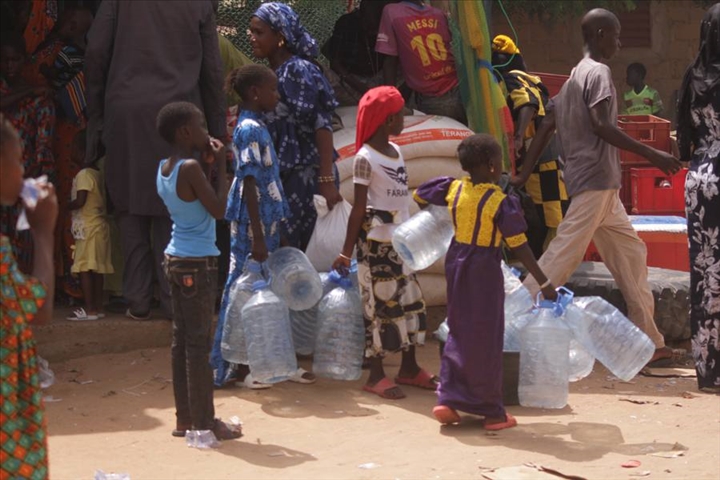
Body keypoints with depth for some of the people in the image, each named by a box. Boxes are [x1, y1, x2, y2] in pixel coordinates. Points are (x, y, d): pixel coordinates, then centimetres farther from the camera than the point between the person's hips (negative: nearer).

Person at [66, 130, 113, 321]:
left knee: (84, 268, -8)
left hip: (88, 227, -9)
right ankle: (98, 307, 13)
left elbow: (80, 201, -19)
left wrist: (64, 207, -4)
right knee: (96, 269, 11)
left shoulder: (84, 174, -12)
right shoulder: (98, 174, 13)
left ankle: (89, 310, -10)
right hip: (100, 225, 9)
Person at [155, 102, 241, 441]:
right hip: (198, 262, -9)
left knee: (182, 339, 11)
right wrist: (220, 167, -7)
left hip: (176, 259, 9)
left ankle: (185, 418, 17)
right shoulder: (190, 169, -16)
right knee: (199, 343, -4)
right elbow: (218, 210, -14)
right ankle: (205, 422, 0)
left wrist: (207, 165, 12)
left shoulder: (164, 168, 9)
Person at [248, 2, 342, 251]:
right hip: (279, 177, 8)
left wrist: (327, 181, -23)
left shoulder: (297, 71, -12)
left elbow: (321, 124, -18)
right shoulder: (271, 74, 12)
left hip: (303, 177, -8)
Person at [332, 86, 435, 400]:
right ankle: (376, 376, 4)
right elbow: (359, 208, -14)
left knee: (410, 300, 11)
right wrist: (347, 251, -14)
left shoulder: (395, 151, 11)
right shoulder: (365, 158, -13)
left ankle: (409, 368, 21)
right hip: (376, 241, -8)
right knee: (380, 304, -3)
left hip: (399, 241, 8)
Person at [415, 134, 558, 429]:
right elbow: (520, 248, -17)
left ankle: (447, 399, 9)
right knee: (485, 339, 3)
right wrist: (544, 283, -12)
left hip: (456, 264, 5)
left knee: (459, 333, 18)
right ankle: (492, 413, 12)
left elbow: (420, 196, 13)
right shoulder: (500, 202, -18)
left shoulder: (453, 189, -3)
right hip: (485, 271, -5)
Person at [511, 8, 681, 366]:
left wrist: (524, 174, 18)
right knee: (564, 255, -11)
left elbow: (546, 127, 17)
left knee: (631, 253, 12)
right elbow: (601, 125, -20)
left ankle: (648, 341, 14)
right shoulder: (598, 72, -9)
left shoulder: (575, 76, 19)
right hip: (596, 178, -10)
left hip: (601, 187, 10)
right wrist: (652, 155, -20)